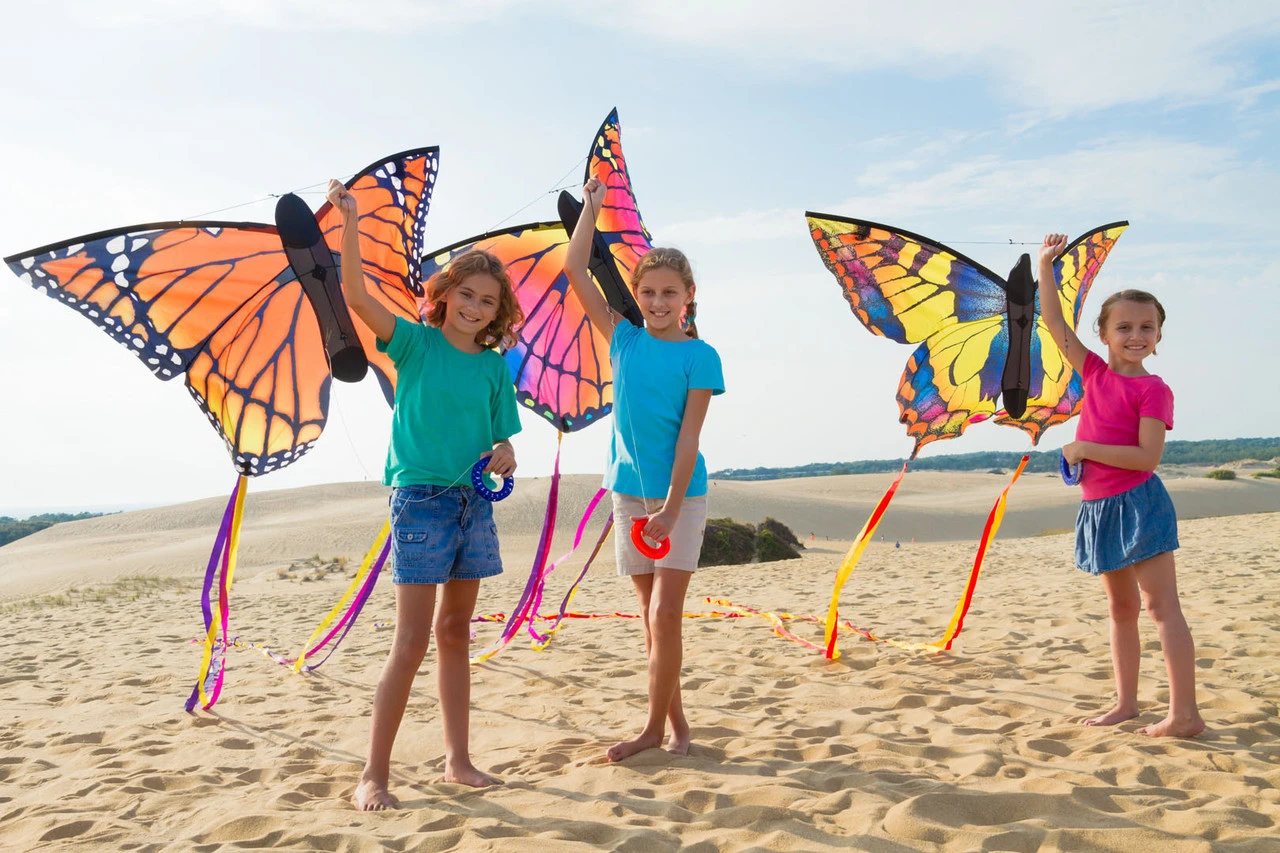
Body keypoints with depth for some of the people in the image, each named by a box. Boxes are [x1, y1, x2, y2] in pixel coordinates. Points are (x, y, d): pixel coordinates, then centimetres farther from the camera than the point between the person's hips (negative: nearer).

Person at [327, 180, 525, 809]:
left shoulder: (494, 366, 8)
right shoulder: (416, 343, -3)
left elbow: (500, 436, 12)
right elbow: (356, 294, -15)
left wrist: (504, 454, -11)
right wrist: (349, 221, -22)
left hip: (473, 501, 5)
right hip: (420, 497, -5)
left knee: (455, 633, 12)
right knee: (412, 641, -7)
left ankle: (457, 760, 21)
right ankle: (373, 774, 3)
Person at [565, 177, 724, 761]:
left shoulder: (699, 357, -6)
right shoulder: (623, 341, 5)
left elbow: (688, 437, -11)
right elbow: (573, 271, 4)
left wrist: (670, 508, -17)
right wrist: (591, 207, 9)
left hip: (680, 494, -4)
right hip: (629, 493, 4)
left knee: (665, 615, -6)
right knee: (651, 616, 9)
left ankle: (655, 727, 7)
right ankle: (675, 722, 21)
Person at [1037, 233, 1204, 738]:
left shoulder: (1153, 389, -10)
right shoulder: (1095, 373, 7)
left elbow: (1147, 455, -19)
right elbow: (1053, 321, 7)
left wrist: (1083, 448, -16)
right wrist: (1045, 266, 3)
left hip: (1137, 502, -7)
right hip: (1099, 507, 7)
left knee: (1161, 605, -6)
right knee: (1121, 607, 13)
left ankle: (1185, 713, -3)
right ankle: (1127, 703, 22)